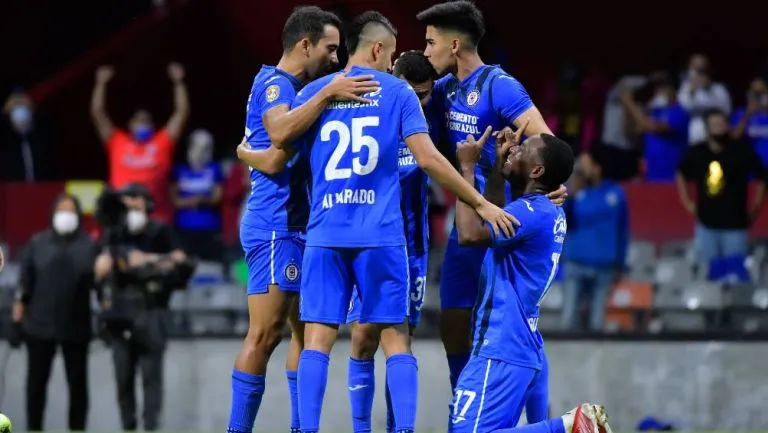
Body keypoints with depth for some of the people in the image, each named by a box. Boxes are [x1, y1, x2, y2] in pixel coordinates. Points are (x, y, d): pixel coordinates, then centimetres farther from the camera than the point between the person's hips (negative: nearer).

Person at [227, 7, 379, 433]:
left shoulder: (293, 87, 17)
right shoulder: (274, 83, -11)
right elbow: (280, 131, -31)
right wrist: (327, 94, -31)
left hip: (297, 225, 10)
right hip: (276, 226, -10)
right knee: (266, 333, -11)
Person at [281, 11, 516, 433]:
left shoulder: (311, 93, 10)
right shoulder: (397, 91, 4)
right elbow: (427, 159, -4)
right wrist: (481, 203, 0)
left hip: (325, 235, 2)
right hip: (380, 235, -2)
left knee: (317, 338, 2)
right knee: (395, 337, 5)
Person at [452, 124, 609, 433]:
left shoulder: (532, 212, -15)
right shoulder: (547, 213, 16)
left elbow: (470, 233, -25)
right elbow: (492, 223, 35)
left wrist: (468, 168, -14)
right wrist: (498, 165, 28)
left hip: (501, 352, -10)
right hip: (521, 348, 10)